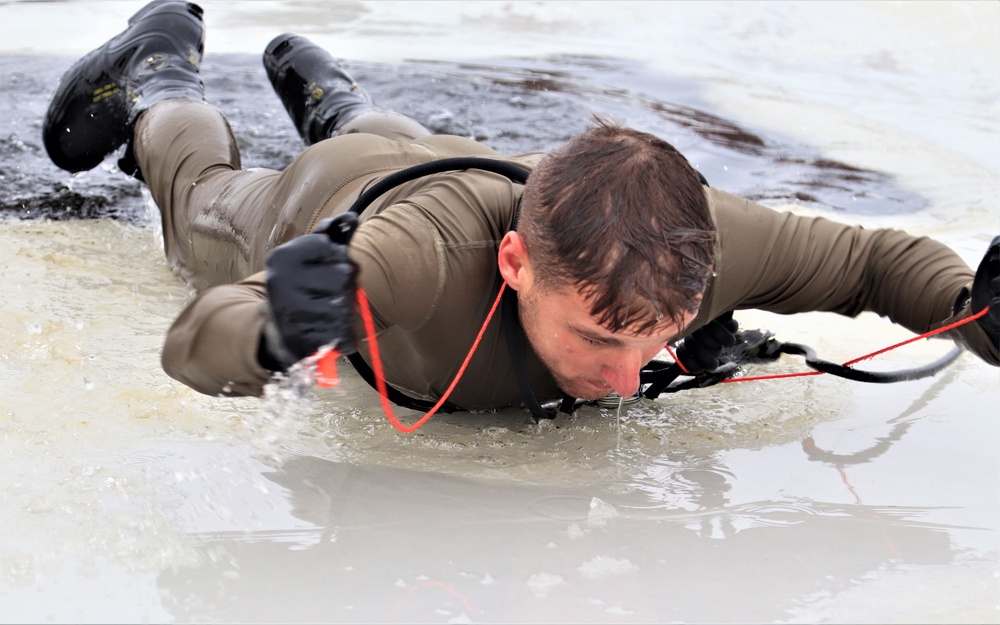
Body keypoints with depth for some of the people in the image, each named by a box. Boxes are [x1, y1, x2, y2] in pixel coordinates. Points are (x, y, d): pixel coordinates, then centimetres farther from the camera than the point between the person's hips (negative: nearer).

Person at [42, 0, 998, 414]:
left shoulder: (694, 234, -44)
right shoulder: (432, 251, -54)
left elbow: (875, 258, -28)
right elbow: (192, 346, -52)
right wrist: (272, 334, -75)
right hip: (327, 205, -3)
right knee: (207, 204, 36)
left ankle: (330, 99, 69)